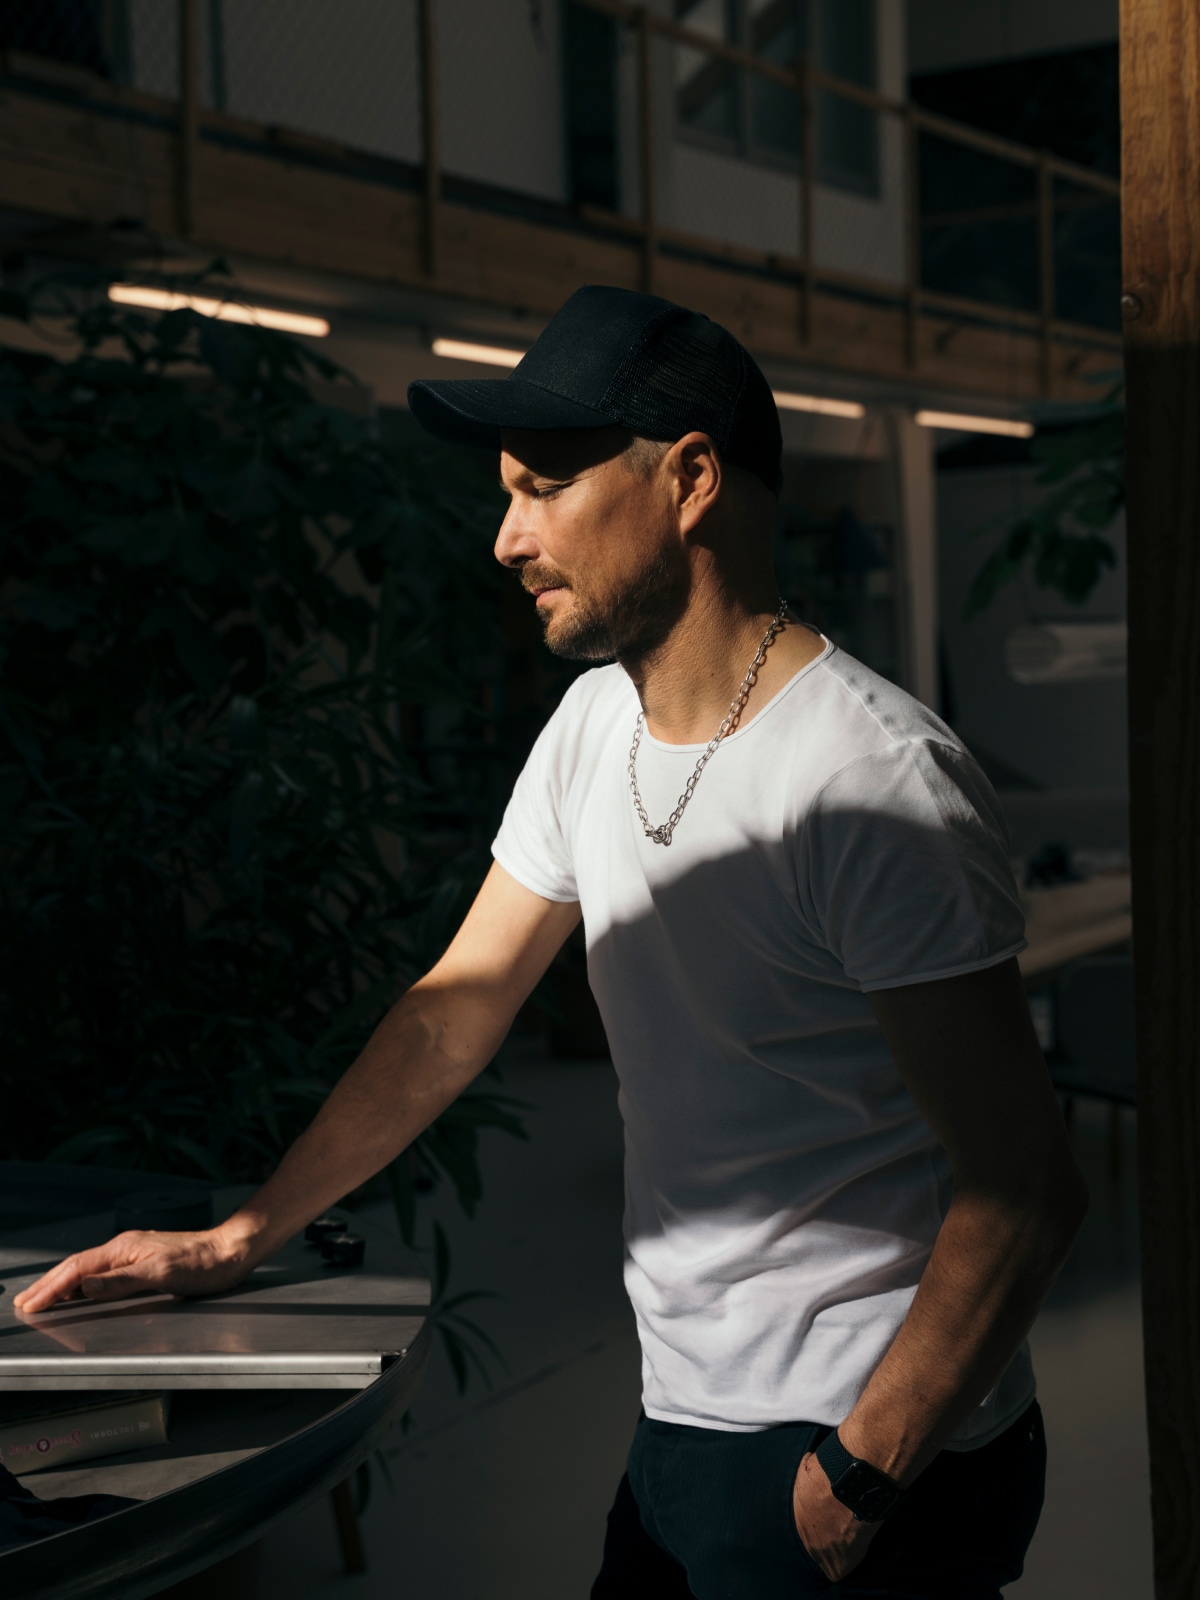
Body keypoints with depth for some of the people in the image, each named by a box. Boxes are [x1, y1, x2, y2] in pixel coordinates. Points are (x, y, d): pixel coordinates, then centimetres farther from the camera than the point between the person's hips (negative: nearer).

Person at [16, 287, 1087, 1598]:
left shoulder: (873, 777, -22)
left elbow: (1025, 1190, -22)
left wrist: (855, 1487, -23)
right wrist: (241, 1238, 10)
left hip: (875, 1453, -7)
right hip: (681, 1422, 7)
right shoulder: (596, 723, 5)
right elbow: (455, 1010, 12)